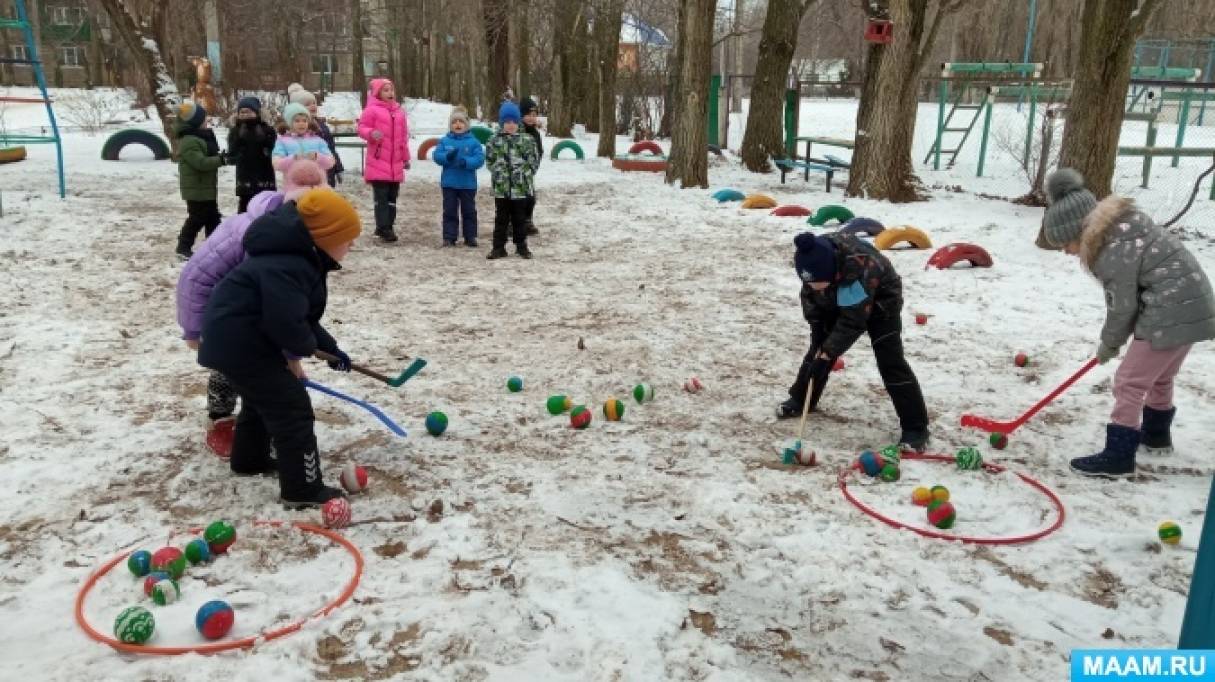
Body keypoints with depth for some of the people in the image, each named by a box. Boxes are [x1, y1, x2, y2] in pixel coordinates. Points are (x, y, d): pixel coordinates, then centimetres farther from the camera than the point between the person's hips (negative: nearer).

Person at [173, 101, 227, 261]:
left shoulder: (199, 137, 13)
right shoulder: (189, 141, -21)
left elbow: (210, 153, 20)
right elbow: (201, 162, -28)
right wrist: (221, 160, -25)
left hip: (206, 187, 11)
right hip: (196, 188, -10)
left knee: (213, 216, 16)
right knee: (197, 218, -5)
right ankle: (183, 248, 4)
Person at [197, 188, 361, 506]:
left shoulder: (301, 257, 8)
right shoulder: (287, 266, -28)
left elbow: (302, 316, 15)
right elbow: (286, 322, -34)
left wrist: (330, 348, 10)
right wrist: (302, 348, -12)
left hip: (238, 337, 11)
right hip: (241, 343, -11)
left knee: (262, 397, 30)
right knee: (292, 409, -7)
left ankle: (249, 457, 51)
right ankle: (304, 489, -1)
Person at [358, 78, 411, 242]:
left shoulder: (399, 111, 15)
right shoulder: (372, 110, -3)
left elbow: (403, 136, 19)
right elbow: (362, 128, -4)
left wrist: (405, 158, 21)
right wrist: (371, 133, -26)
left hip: (395, 163, 6)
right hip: (378, 161, -6)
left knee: (392, 197, 9)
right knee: (381, 196, -8)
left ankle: (388, 227, 17)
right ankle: (383, 228, -7)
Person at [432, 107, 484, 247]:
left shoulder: (473, 141, -2)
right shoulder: (445, 141, 2)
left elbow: (480, 158, -10)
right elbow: (436, 155, -5)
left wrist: (466, 162, -26)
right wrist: (447, 156, -24)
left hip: (468, 183, -1)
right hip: (449, 183, 1)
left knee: (469, 211, 9)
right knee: (449, 211, 6)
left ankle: (470, 237, 18)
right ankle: (449, 237, 10)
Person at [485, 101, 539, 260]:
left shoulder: (526, 140, 0)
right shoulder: (494, 141, 3)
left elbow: (533, 161, 1)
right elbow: (490, 161, 8)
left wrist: (523, 174, -5)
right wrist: (497, 171, -3)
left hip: (521, 188, -1)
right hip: (501, 187, 1)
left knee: (520, 218, 9)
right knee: (501, 218, 7)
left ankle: (521, 246, 20)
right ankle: (499, 247, 14)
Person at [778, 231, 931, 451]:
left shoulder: (859, 267, -43)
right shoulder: (814, 259, -25)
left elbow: (853, 321, -35)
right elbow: (810, 298, -8)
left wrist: (827, 352, -34)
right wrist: (820, 344, -9)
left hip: (879, 300, -6)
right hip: (838, 301, 6)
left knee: (890, 361, -14)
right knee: (819, 348, 7)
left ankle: (915, 427, -10)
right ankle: (799, 400, 27)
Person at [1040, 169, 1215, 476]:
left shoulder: (1114, 251, -22)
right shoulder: (1121, 223, 8)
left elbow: (1122, 306, -13)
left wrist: (1109, 343, 4)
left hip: (1172, 313, -10)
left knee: (1129, 382, -4)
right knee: (1159, 377, 27)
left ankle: (1119, 455, 2)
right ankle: (1157, 433, 46)